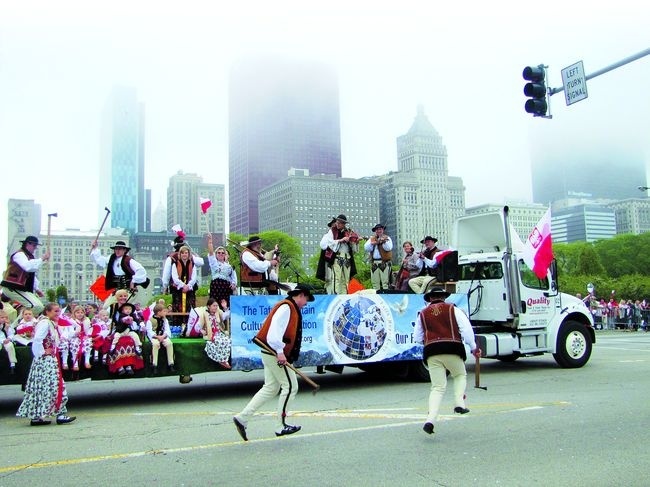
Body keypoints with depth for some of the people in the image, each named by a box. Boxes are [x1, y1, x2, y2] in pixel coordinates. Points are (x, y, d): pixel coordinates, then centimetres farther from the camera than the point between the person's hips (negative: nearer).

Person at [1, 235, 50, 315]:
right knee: (38, 306, -22)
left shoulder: (30, 256, 17)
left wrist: (36, 289, 16)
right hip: (13, 288, -10)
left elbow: (32, 275, 26)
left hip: (23, 288, 10)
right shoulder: (19, 254, -12)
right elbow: (28, 267, -34)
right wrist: (42, 259, -28)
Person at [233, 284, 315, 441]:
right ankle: (281, 426, 8)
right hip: (277, 355, -10)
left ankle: (242, 417, 10)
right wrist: (280, 351, -28)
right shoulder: (286, 307, -13)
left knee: (270, 388, 12)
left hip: (273, 354, 10)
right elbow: (275, 329, -25)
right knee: (290, 387, -1)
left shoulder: (290, 308, 19)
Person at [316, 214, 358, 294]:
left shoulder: (347, 233, 15)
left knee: (345, 281, 6)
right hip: (335, 259, -5)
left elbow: (353, 248, 19)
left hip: (346, 260, 5)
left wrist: (355, 242, -3)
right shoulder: (331, 232, 2)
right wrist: (340, 240, -17)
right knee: (336, 279, -14)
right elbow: (324, 243, -15)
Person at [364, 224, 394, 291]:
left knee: (385, 282, -8)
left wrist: (383, 242, -21)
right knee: (375, 283, 4)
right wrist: (372, 243, -8)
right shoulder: (371, 239, 19)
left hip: (385, 262, -4)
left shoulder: (387, 238, 9)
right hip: (374, 263, 4)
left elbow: (388, 248, -7)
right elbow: (366, 248, 6)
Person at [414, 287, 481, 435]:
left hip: (431, 352, 2)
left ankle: (431, 419, -13)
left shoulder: (423, 313, 16)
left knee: (437, 387, 3)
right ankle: (459, 403, 4)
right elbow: (466, 329, 1)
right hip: (452, 350, -1)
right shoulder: (453, 309, 10)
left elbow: (417, 338, 19)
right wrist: (474, 347, 9)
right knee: (460, 375, 25)